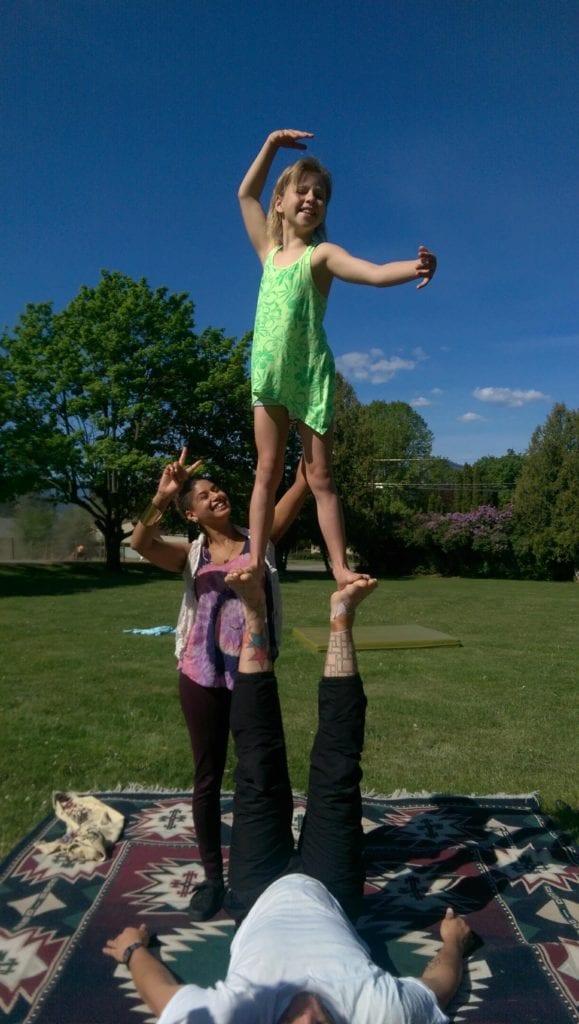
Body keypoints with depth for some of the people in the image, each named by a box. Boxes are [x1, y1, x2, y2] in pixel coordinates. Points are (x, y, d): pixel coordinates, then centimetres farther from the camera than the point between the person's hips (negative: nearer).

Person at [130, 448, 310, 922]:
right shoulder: (191, 554, 0)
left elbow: (301, 486, -6)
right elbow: (140, 544, -20)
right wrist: (160, 497, -35)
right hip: (202, 675, 0)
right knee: (208, 779, 12)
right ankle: (212, 877, 29)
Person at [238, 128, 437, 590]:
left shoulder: (321, 253, -2)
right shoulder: (270, 250, 12)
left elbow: (376, 273, -20)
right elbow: (246, 193, 25)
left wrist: (415, 267, -39)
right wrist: (272, 145, 21)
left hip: (312, 373, -4)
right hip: (268, 373, 4)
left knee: (320, 477, -3)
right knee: (268, 470, 3)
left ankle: (341, 567, 1)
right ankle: (255, 560, 5)